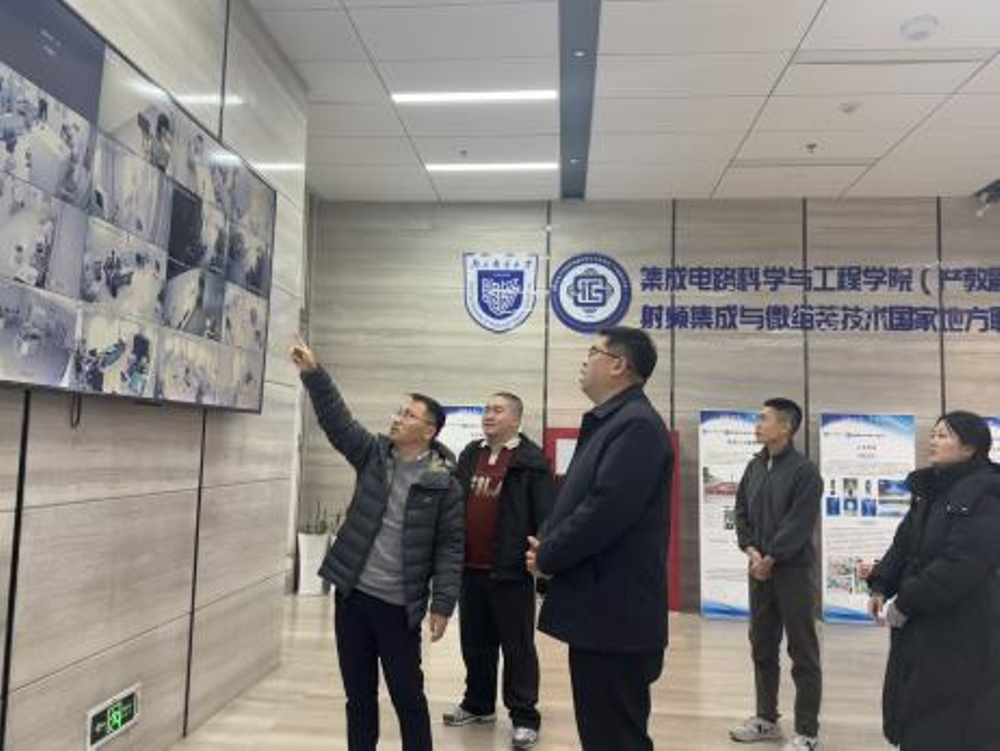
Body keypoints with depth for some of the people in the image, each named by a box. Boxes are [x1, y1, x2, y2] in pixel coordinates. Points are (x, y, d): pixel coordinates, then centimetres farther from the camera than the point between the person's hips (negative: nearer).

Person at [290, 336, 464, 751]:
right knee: (358, 694, 16)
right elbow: (336, 420, -6)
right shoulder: (373, 453, 2)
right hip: (352, 594, 4)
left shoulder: (443, 481, -9)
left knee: (408, 696, 9)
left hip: (399, 605, -4)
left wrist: (442, 604, -10)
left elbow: (451, 545, -8)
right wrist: (313, 373, -17)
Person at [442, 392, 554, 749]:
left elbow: (545, 515, -12)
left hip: (509, 569, -6)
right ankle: (478, 704, 34)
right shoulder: (469, 455, 11)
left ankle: (525, 716, 17)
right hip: (470, 567, 6)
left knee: (517, 646, 5)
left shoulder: (532, 460, -9)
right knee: (475, 642, 18)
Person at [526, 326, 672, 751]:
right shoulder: (610, 423, 14)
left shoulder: (637, 425, -17)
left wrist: (547, 557, -12)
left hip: (615, 615, -10)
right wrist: (547, 546, -1)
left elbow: (606, 510, -26)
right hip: (600, 610, 10)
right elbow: (579, 500, 16)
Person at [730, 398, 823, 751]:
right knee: (762, 647, 15)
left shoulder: (804, 471, -11)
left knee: (803, 653, 3)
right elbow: (742, 511, 11)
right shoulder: (754, 466, 9)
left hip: (793, 570, -7)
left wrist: (770, 559, -14)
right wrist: (750, 550, -4)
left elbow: (799, 524, -16)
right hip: (759, 569, 7)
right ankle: (766, 718, 29)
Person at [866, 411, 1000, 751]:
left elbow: (960, 564, -25)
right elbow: (904, 543, 11)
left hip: (963, 629, -8)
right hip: (919, 624, 8)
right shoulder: (928, 491, 9)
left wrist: (906, 602, -22)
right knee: (914, 709, 17)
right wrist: (880, 586, -2)